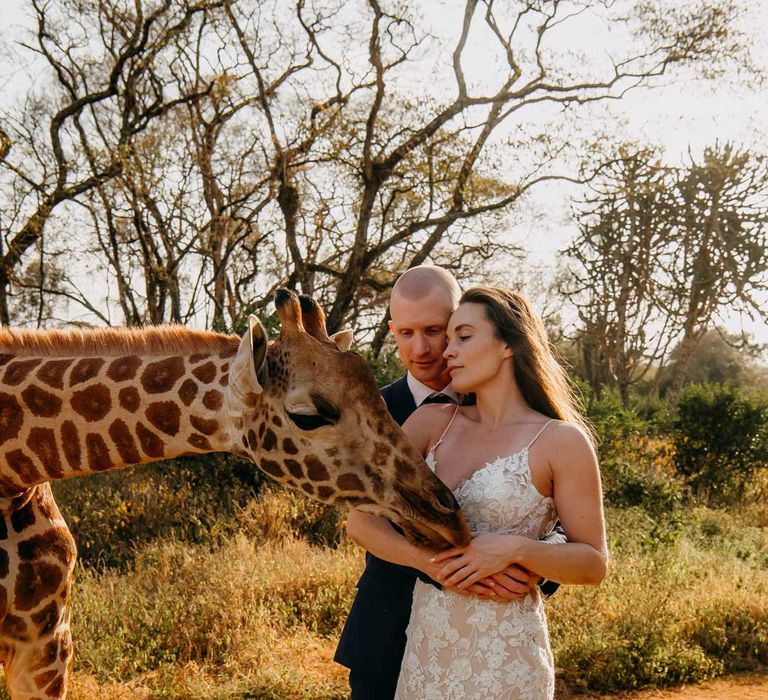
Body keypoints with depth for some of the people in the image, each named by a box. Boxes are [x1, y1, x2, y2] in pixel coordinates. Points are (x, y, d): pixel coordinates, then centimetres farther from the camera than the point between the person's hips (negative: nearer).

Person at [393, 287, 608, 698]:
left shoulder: (563, 440, -8)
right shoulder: (434, 422, 5)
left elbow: (594, 564, -7)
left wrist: (515, 548, -20)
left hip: (501, 659, -4)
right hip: (425, 647, 5)